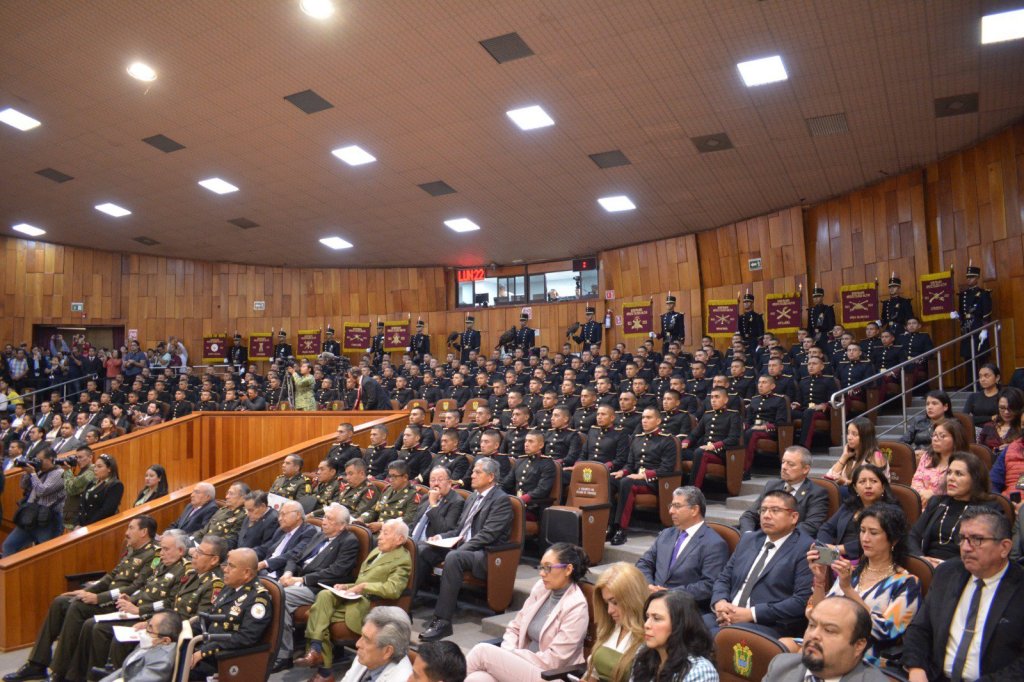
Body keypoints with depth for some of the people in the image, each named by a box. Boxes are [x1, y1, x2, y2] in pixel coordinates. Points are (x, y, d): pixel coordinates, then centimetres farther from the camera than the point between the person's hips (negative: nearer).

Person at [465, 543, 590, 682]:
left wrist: (511, 656, -11)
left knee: (483, 651, -22)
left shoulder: (576, 607, -14)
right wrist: (507, 655, -9)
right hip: (522, 664, 6)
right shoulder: (540, 587, 6)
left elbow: (552, 661, -16)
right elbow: (515, 628, 11)